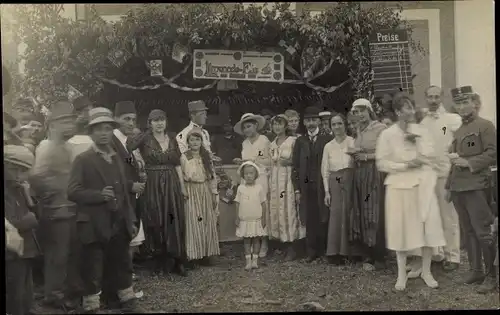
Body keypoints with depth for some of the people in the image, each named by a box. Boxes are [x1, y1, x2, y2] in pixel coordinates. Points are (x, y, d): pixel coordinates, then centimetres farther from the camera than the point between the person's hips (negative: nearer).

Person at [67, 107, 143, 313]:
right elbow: (72, 192, -12)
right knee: (93, 272, 3)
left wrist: (131, 220, 14)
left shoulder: (117, 159, 14)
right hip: (95, 227, -6)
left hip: (119, 225, 6)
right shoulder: (83, 160, -6)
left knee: (123, 267, 15)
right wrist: (99, 195, -24)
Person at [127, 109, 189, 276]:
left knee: (175, 223, 5)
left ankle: (179, 262, 15)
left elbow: (177, 165, 10)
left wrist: (183, 187, 8)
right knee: (156, 223, 4)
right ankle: (161, 262, 18)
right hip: (152, 186, -3)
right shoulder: (144, 139, -2)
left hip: (172, 186, 3)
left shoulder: (172, 139, 8)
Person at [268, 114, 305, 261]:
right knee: (277, 212, 3)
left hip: (289, 179, -6)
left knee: (289, 211, -7)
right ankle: (286, 247, 11)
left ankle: (292, 250, 1)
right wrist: (270, 183, 13)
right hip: (275, 180, 6)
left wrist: (290, 162, -17)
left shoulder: (293, 141, -3)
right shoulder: (272, 144, 15)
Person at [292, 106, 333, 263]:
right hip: (306, 187, 2)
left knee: (323, 219, 0)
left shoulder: (327, 139, 2)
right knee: (309, 220, 3)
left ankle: (324, 250, 12)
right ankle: (312, 252, 12)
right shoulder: (300, 141, 11)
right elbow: (295, 166, 8)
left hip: (323, 185, -2)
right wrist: (297, 190, 2)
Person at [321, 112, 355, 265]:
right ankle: (335, 253, 7)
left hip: (350, 181, -2)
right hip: (334, 183, 2)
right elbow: (325, 171, 9)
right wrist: (326, 191, 4)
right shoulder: (328, 146, 9)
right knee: (335, 216, 1)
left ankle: (346, 251, 9)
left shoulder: (353, 142, -1)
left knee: (348, 215, -1)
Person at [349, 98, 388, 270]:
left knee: (375, 215, -4)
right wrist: (355, 153, 4)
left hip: (375, 175, -7)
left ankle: (379, 257, 8)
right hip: (359, 176, 7)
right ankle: (369, 255, 19)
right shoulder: (358, 131, 16)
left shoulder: (380, 128, -7)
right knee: (362, 215, 8)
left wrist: (367, 156, -14)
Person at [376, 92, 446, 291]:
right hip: (399, 186, -3)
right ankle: (401, 274, 15)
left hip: (423, 186, 3)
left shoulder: (422, 132, 7)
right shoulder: (387, 135, -3)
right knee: (402, 229, 3)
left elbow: (431, 156, -3)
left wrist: (415, 141, -10)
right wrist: (405, 165, -14)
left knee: (428, 228, 2)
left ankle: (426, 272, 17)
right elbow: (381, 163, -7)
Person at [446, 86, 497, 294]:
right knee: (468, 232, 11)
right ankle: (476, 270, 21)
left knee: (482, 232, -5)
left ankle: (491, 276, 5)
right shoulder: (458, 131, 19)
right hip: (458, 187, 7)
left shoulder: (485, 126, -3)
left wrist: (469, 163, -17)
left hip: (476, 186, -7)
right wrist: (449, 186, 16)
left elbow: (492, 154, -11)